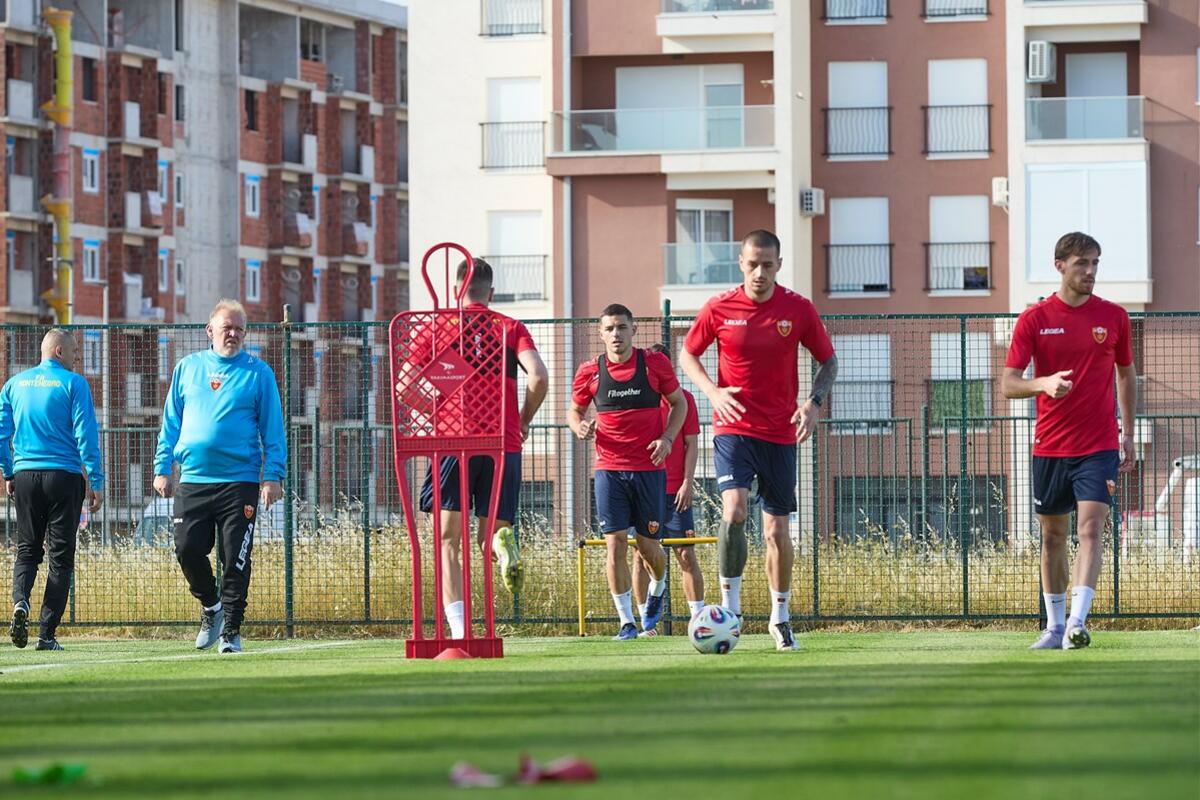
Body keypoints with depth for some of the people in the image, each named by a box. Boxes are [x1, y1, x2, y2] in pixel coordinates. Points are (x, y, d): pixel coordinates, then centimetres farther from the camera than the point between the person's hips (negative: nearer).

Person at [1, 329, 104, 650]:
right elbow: (86, 434, -8)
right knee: (61, 555, 3)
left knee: (27, 550, 14)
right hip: (64, 477, -3)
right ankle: (47, 634, -1)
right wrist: (95, 481, -6)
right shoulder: (73, 384, -4)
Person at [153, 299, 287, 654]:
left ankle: (231, 630, 7)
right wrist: (162, 468, 7)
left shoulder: (258, 373, 4)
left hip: (240, 482, -2)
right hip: (192, 481, 2)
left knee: (236, 561, -2)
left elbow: (272, 429, 3)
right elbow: (171, 423, 15)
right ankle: (210, 605, 22)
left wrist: (272, 476, -6)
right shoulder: (188, 368, 11)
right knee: (188, 551, -3)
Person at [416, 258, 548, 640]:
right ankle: (504, 544, -25)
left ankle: (458, 632, -13)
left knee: (449, 541, 2)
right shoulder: (512, 328, 8)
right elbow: (538, 378, -7)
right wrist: (523, 421, 8)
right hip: (503, 444, 1)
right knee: (490, 531, 14)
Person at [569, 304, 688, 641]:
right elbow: (574, 411, 15)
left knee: (648, 545, 4)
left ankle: (657, 589, 39)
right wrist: (579, 427, -9)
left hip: (650, 468, 0)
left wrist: (667, 437, -6)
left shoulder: (655, 364, -1)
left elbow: (678, 402, 10)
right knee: (615, 542, -8)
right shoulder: (590, 372, 1)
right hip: (609, 470, 0)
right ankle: (626, 621, -1)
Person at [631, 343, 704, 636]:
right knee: (641, 555, 0)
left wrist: (688, 483, -6)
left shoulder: (683, 399, 5)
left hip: (675, 491, -1)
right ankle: (646, 625, 4)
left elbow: (691, 444, 4)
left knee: (686, 555, -3)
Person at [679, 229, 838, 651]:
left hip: (780, 434, 2)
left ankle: (780, 617, 23)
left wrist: (814, 403, -9)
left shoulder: (799, 309, -2)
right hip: (734, 427, -2)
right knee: (734, 510, -23)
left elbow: (828, 362, 9)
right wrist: (713, 391, -8)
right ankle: (729, 608, -13)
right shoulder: (719, 308, -4)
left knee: (777, 530, 7)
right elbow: (688, 354, 10)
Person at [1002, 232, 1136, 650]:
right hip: (1049, 447, 1)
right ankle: (1054, 626, 21)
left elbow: (1126, 375, 16)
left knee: (1090, 528, -16)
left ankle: (1077, 622, -24)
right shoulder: (1034, 318, -2)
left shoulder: (1114, 316, 3)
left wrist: (1128, 434, 13)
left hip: (1098, 446, -1)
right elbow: (1008, 383, -5)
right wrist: (1044, 384, -26)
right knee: (1053, 536, 10)